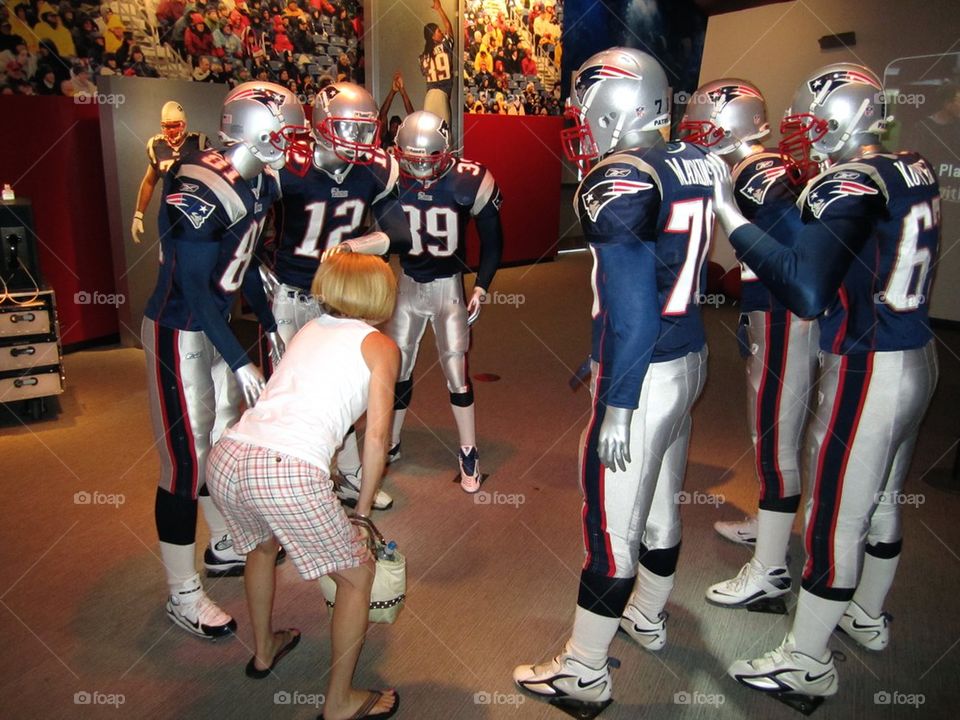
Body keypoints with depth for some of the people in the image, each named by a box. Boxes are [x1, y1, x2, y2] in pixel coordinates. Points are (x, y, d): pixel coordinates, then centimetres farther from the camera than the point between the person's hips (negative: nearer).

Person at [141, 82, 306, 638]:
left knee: (226, 437, 18)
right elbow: (195, 290, -23)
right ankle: (183, 596, 15)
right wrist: (241, 363, -21)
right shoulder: (199, 194, -25)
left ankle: (224, 546, 39)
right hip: (179, 333, -9)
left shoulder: (260, 184, 1)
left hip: (217, 323, 9)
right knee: (187, 460, -2)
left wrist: (272, 326, 18)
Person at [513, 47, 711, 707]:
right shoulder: (694, 162, 6)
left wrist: (618, 407, -19)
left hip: (645, 377, -9)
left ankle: (584, 673, 22)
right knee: (662, 501, 24)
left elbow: (634, 314, -25)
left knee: (612, 526, 4)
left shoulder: (618, 185, -20)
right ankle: (649, 618, 46)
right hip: (689, 359, 9)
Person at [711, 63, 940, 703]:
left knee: (836, 518, 3)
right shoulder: (917, 173, 5)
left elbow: (808, 292, -33)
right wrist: (797, 198, 8)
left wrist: (732, 216, -27)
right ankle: (868, 617, 44)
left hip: (867, 373, -9)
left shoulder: (851, 187, -21)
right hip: (917, 360, 9)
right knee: (882, 503, 23)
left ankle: (808, 663, 20)